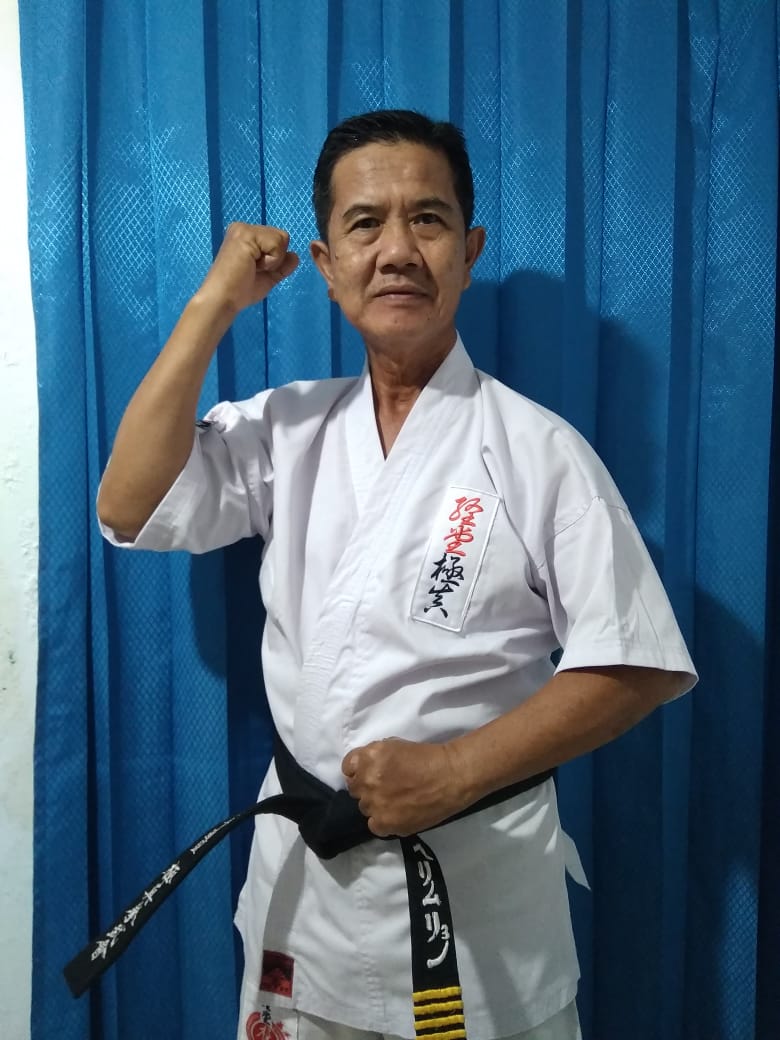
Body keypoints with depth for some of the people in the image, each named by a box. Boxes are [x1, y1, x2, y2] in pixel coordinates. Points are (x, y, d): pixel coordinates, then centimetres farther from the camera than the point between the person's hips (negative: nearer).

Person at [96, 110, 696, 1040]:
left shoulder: (537, 450, -11)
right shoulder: (285, 430, 2)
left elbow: (641, 664, -11)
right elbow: (129, 510, -8)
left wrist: (456, 771, -19)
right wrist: (214, 305, -10)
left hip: (481, 892, -3)